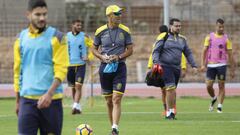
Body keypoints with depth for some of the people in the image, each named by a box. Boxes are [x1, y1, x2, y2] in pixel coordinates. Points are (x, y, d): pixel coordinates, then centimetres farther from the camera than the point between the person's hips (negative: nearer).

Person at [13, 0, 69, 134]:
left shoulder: (57, 37, -1)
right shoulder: (21, 38, 10)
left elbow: (61, 70, -8)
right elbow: (18, 71, 16)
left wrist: (49, 94, -20)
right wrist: (17, 100, 14)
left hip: (51, 98, -2)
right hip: (27, 99, 2)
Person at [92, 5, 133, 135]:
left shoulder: (125, 31, 0)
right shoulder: (100, 31, 1)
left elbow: (130, 50, 4)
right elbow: (94, 49, 11)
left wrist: (119, 57, -13)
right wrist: (102, 57, -9)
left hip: (120, 67, -2)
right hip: (105, 68, 2)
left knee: (116, 100, -13)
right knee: (108, 101, 8)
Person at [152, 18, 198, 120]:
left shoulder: (182, 39, 15)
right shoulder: (164, 37, 0)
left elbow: (188, 53, 22)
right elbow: (156, 51, -2)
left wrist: (193, 65, 15)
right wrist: (156, 62, -17)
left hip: (176, 67, 5)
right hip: (165, 66, -5)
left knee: (171, 90, 8)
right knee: (171, 88, -17)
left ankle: (169, 112, 16)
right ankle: (170, 111, -11)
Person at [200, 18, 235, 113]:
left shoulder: (226, 39, 2)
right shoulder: (209, 37, 6)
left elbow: (230, 55, 4)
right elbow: (205, 51, 7)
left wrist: (232, 70, 1)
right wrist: (203, 64, -4)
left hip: (221, 65, -1)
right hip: (210, 65, 1)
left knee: (221, 86, -3)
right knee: (208, 86, -3)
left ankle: (220, 106, 3)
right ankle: (213, 98, 26)